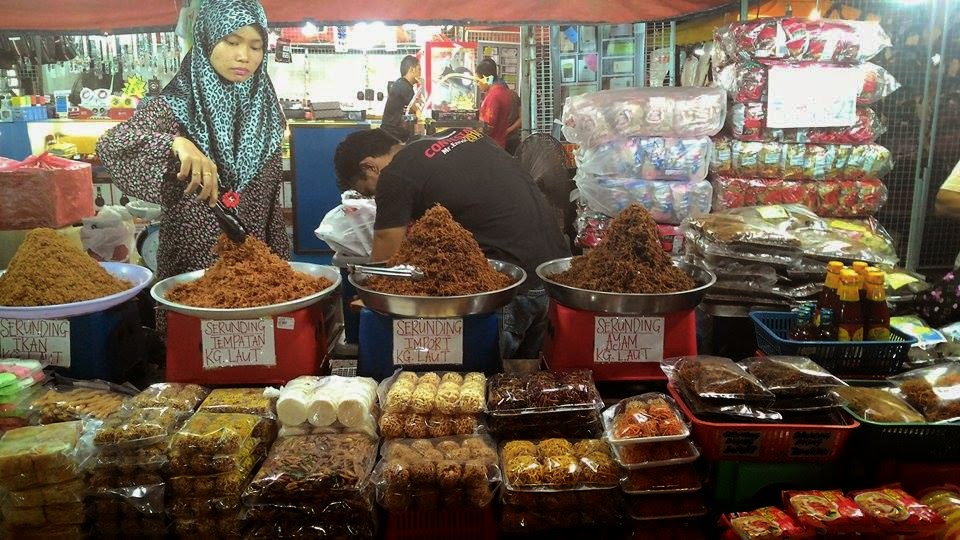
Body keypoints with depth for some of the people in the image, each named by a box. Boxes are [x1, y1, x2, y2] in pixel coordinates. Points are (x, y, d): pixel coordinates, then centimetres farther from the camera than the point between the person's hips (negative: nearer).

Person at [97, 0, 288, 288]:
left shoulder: (265, 112, 4)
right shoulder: (176, 107, -8)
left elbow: (271, 201, 8)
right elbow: (108, 144, -23)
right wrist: (174, 142, -39)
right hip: (189, 269, -3)